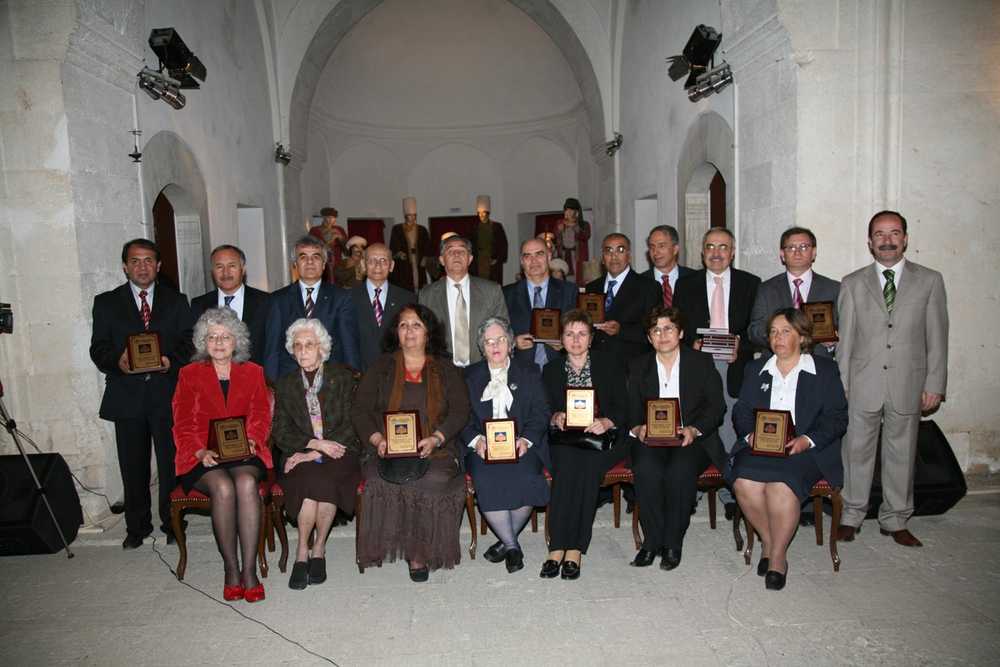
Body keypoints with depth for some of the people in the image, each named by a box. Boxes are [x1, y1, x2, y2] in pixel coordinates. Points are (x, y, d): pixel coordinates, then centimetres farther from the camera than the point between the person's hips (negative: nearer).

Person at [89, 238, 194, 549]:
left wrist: (171, 360, -15)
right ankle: (137, 526, 23)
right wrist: (117, 361, -17)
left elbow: (189, 343, 5)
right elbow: (98, 348, 4)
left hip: (167, 393, 0)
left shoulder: (176, 301, 10)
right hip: (127, 395, 1)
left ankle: (172, 523, 19)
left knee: (171, 463, 4)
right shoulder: (106, 303, 9)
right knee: (133, 467, 8)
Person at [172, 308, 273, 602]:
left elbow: (261, 418, 11)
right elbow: (183, 425, 6)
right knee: (223, 487, -33)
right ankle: (231, 569, -19)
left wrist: (250, 442, -10)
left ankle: (250, 570, -29)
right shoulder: (190, 374, 12)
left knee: (246, 483, -33)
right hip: (204, 457, 0)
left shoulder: (253, 372, 15)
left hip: (245, 453, 1)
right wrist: (201, 451, -12)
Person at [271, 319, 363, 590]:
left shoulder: (342, 377, 3)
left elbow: (351, 425, -4)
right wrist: (316, 443, -12)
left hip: (340, 452, -1)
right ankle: (311, 551, -14)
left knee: (324, 480, -32)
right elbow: (280, 434, 5)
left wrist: (314, 454, -13)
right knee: (312, 480, -31)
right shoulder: (285, 385, 11)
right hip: (301, 457, 1)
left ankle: (315, 550, -12)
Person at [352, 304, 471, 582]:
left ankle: (418, 552, -13)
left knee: (435, 480, -32)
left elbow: (460, 410, 4)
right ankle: (416, 553, -17)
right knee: (383, 481, -32)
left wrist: (436, 439, -14)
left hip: (435, 451, 0)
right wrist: (377, 439, -10)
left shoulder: (445, 370, 16)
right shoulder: (381, 368, 17)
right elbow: (361, 410, 9)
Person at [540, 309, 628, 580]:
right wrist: (555, 418, -10)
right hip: (564, 439, 1)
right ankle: (558, 547, -31)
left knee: (587, 463, -32)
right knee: (569, 461, -32)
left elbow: (623, 409, 5)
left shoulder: (609, 365, 13)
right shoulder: (551, 370, 17)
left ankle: (574, 550, -30)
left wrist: (606, 422, -14)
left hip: (601, 438, -1)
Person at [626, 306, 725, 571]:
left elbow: (717, 406, 3)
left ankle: (673, 543, -16)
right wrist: (638, 428, -15)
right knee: (646, 469, -31)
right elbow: (631, 409, 8)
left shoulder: (702, 362, 10)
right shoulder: (638, 366, 15)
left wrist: (694, 429, -15)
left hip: (692, 438, -1)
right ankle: (652, 541, -16)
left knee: (680, 470, -33)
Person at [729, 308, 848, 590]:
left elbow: (837, 417, 2)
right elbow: (741, 411, 15)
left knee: (781, 485, -31)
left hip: (805, 449, -2)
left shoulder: (825, 369, 10)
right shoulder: (756, 369, 20)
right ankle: (768, 542, -4)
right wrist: (750, 434, -7)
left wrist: (808, 440, -14)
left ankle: (777, 555, -12)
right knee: (745, 483, -28)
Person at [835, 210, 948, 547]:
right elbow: (844, 339, 3)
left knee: (901, 455, 10)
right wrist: (841, 385, -1)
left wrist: (934, 384, -2)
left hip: (908, 386, 0)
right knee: (856, 452, 7)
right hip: (862, 386, 0)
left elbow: (937, 338, 4)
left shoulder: (930, 281, 5)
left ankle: (895, 521, 25)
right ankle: (851, 517, 21)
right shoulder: (852, 283, 5)